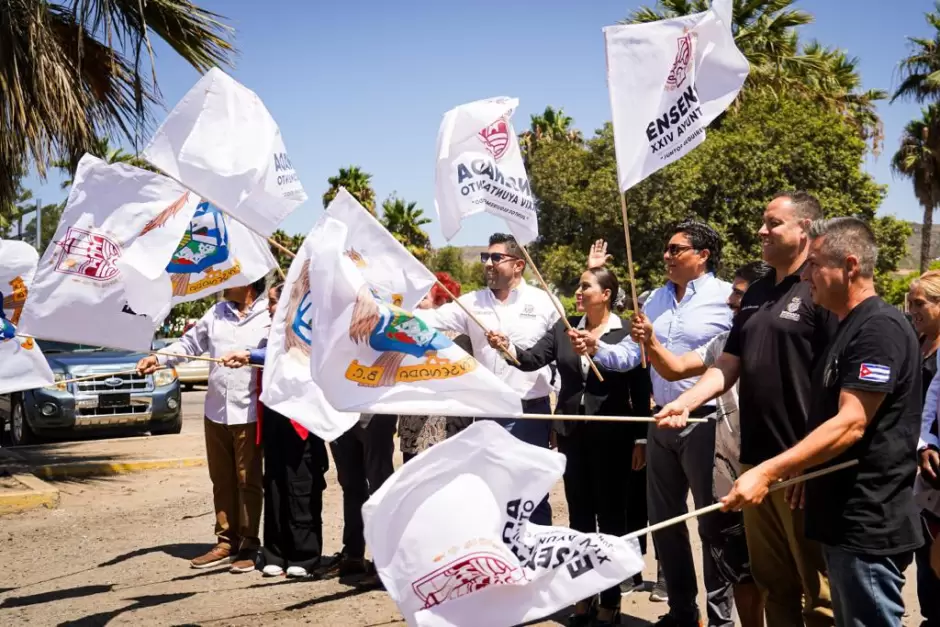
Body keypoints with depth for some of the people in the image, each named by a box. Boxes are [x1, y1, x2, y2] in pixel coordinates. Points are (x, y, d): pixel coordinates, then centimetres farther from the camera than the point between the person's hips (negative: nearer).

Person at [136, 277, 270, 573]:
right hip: (216, 412, 6)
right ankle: (226, 542, 18)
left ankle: (248, 545, 8)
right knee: (222, 480, 10)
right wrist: (159, 358, 6)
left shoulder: (270, 315, -5)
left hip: (249, 413, -6)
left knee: (248, 481, 0)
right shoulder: (216, 313, 14)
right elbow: (190, 343, 17)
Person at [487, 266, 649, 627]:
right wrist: (507, 347, -24)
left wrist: (640, 439, -7)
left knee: (611, 517, 4)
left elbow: (640, 390, -5)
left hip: (610, 436, -4)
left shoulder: (626, 333, -6)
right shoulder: (564, 328, 6)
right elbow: (534, 358, -4)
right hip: (572, 434, 4)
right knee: (579, 516, 11)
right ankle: (582, 598, 21)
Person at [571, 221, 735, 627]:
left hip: (705, 422, -7)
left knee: (713, 522, 5)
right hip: (661, 421, 7)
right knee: (664, 519, 15)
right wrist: (597, 349, -8)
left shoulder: (726, 297, -9)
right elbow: (630, 354, 9)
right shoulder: (657, 298, 12)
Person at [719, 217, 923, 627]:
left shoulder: (879, 327, -17)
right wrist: (803, 471, 21)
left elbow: (851, 425, -25)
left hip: (868, 525, -10)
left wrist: (768, 472, -29)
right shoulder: (850, 328, 15)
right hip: (845, 518, 10)